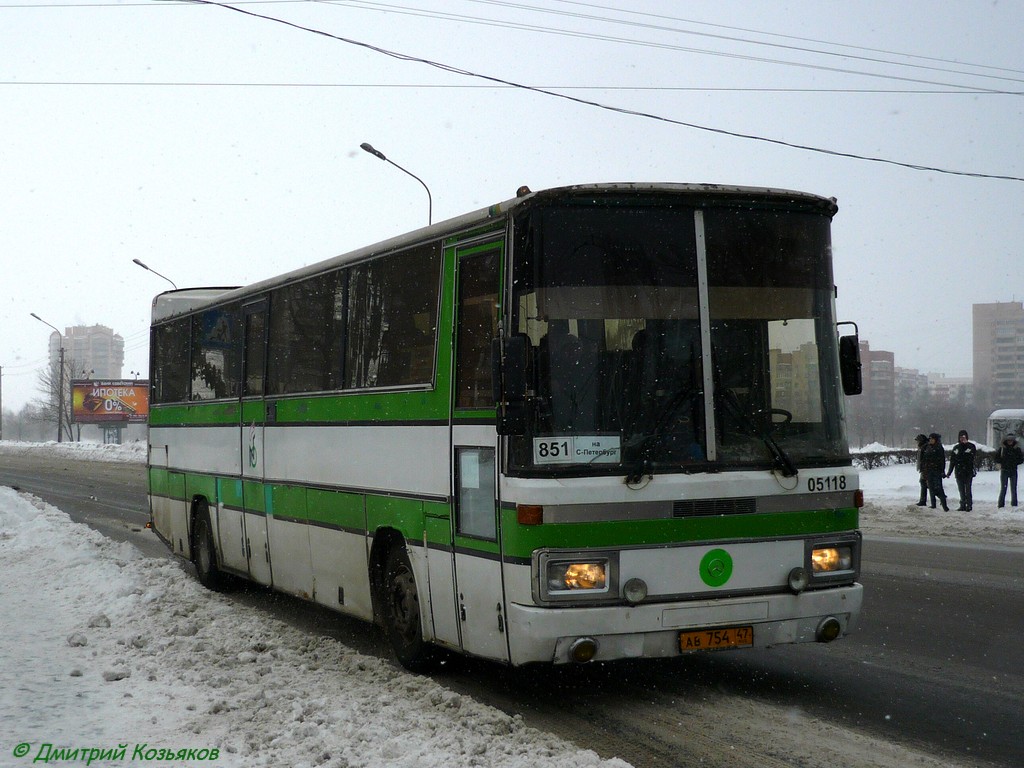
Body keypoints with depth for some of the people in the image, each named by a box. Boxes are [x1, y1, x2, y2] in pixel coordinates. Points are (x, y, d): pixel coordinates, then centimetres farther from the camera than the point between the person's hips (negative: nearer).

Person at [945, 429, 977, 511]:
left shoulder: (971, 446, 1)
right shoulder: (956, 448, 14)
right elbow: (952, 461, 14)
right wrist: (949, 472, 11)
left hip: (968, 472, -4)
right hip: (959, 472, 4)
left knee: (968, 489, -7)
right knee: (961, 490, 7)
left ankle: (969, 505, -3)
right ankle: (963, 505, 13)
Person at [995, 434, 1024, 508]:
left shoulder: (1017, 449, 5)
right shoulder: (1002, 448, 2)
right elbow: (996, 458, 4)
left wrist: (1015, 462, -7)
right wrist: (1003, 462, -9)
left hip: (1013, 471, 1)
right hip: (1004, 471, -1)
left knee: (1013, 489, 3)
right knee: (1003, 488, -3)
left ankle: (1014, 506, 9)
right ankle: (1001, 505, 0)